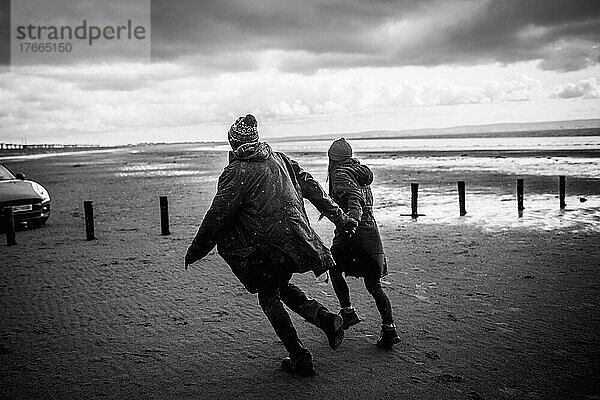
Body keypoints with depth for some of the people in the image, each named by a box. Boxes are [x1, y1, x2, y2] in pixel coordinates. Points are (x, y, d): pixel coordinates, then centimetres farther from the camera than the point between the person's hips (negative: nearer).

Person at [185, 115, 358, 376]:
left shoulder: (236, 172, -10)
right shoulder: (278, 158, 8)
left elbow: (217, 216, -10)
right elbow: (311, 187, 10)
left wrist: (195, 250, 1)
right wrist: (339, 217, 16)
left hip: (265, 249, -6)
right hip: (296, 238, 6)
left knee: (269, 299, 14)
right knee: (282, 286, 27)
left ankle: (300, 358, 14)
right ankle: (323, 317, 5)